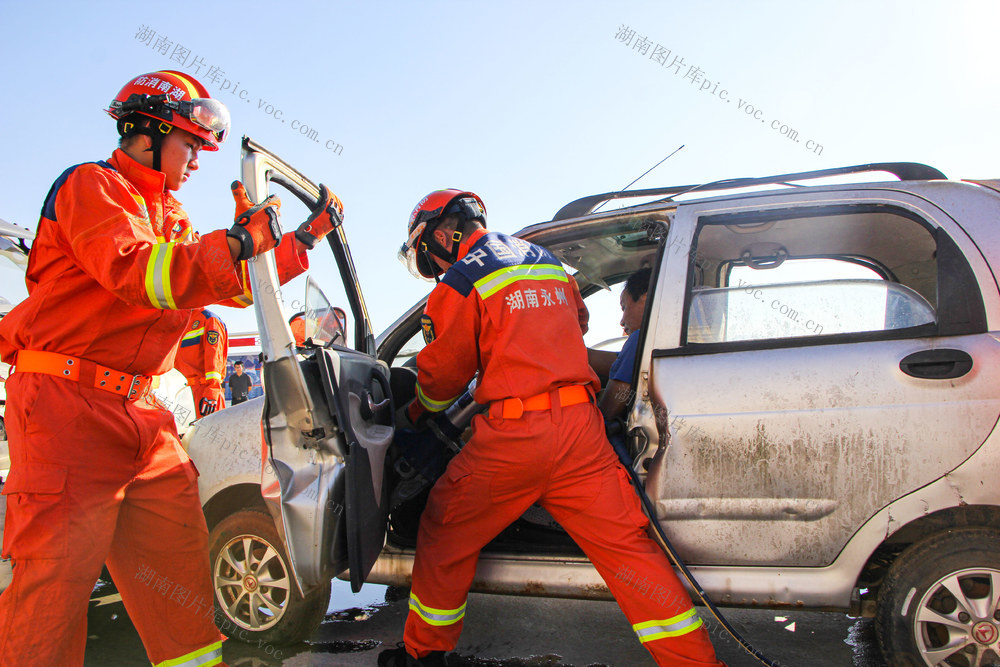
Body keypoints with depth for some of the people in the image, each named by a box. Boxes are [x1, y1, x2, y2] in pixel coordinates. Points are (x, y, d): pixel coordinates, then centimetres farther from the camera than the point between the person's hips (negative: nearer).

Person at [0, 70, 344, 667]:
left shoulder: (169, 216, 22)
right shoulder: (92, 187, -5)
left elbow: (234, 285, 25)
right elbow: (137, 272, -23)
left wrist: (306, 236, 23)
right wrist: (239, 243, -21)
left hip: (138, 410, 9)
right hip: (68, 402, -8)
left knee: (178, 552, 7)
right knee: (58, 576, -7)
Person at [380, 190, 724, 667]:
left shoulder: (458, 285, -2)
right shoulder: (548, 262, 17)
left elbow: (442, 374, 5)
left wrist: (414, 413, 25)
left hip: (513, 437, -5)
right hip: (581, 428, 5)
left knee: (444, 537, 15)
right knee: (626, 545, 7)